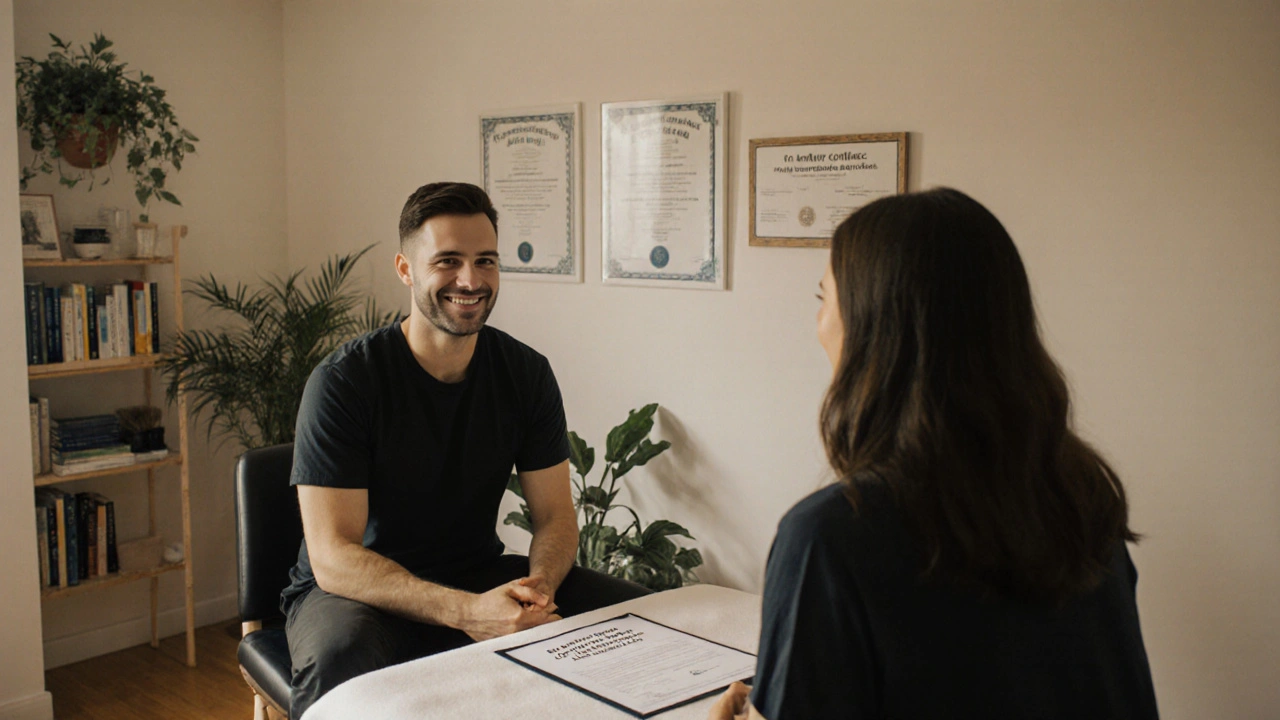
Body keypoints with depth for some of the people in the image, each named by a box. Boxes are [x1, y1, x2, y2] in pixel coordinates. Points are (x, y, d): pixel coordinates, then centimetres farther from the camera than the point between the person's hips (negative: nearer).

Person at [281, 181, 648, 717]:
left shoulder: (526, 373, -3)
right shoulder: (342, 383, -18)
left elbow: (555, 515, 0)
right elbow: (333, 557, -23)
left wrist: (540, 585, -24)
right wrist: (466, 611, -36)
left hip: (477, 575, 5)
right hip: (357, 589, -4)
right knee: (342, 656, -40)